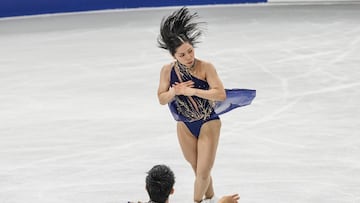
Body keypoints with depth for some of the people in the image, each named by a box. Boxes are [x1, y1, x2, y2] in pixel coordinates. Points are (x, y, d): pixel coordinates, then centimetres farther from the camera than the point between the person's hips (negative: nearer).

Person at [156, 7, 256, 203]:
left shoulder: (205, 67, -21)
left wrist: (192, 91, -30)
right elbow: (161, 99, -3)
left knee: (203, 172, -2)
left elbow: (221, 94, -27)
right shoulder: (167, 70, -11)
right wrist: (174, 92, -24)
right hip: (185, 126, 4)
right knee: (198, 170, 19)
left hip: (208, 123, -3)